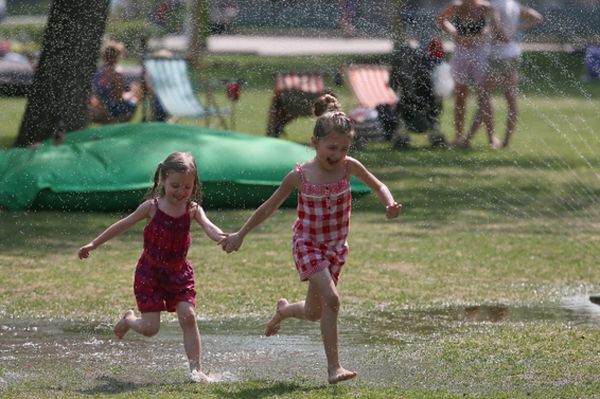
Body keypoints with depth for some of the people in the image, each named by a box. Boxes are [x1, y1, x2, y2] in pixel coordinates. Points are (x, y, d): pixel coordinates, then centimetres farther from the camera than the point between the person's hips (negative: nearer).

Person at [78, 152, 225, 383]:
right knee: (150, 328, -5)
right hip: (150, 273, -2)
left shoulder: (193, 210, -4)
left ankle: (196, 369, -10)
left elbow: (208, 227, -23)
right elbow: (123, 225, 1)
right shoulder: (152, 207, -8)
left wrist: (222, 238, -47)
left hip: (179, 273, 2)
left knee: (188, 317, -13)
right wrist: (94, 244, 6)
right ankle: (128, 320, 31)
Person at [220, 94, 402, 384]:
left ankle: (285, 309, 49)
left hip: (336, 247, 4)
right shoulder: (300, 176, -17)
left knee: (314, 313, 13)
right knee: (331, 299, -23)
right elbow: (269, 207, -5)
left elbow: (378, 187, 4)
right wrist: (240, 235, 1)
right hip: (308, 244, -4)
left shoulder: (349, 167, -12)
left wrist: (390, 204, -19)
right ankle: (333, 367, -18)